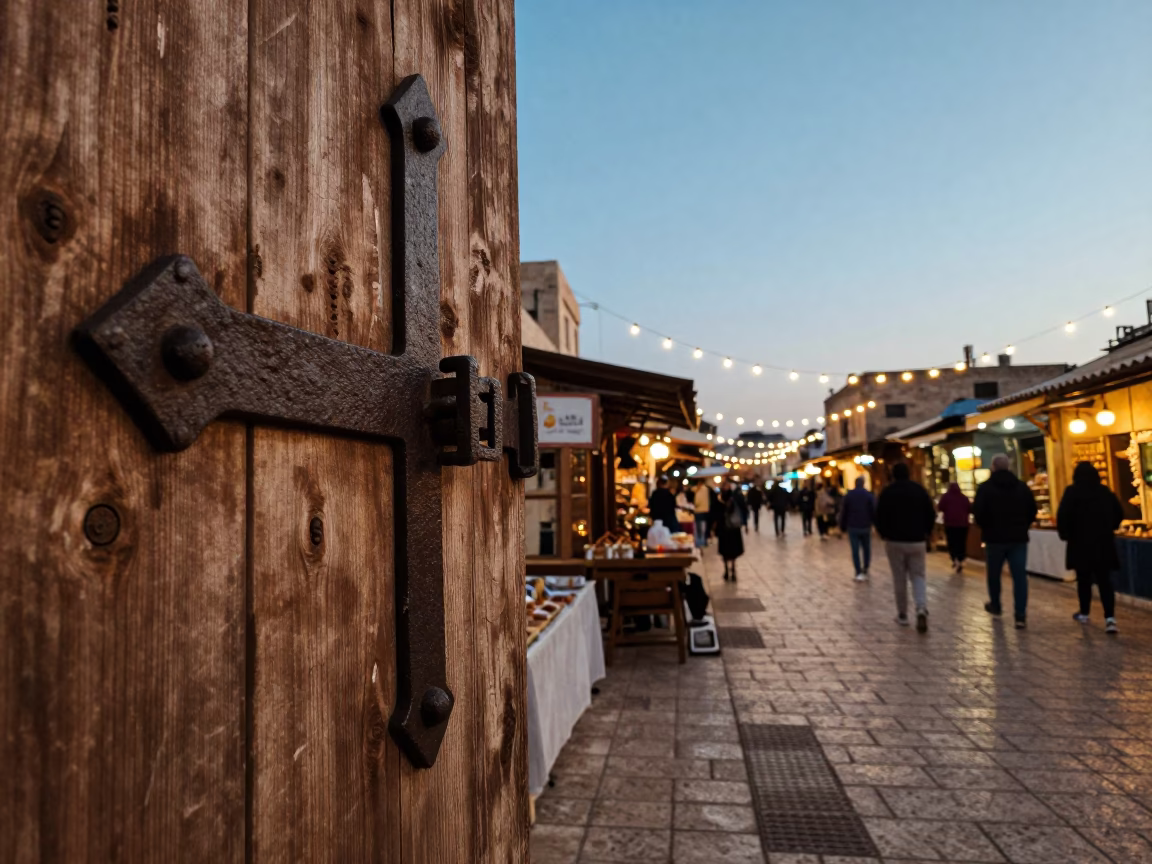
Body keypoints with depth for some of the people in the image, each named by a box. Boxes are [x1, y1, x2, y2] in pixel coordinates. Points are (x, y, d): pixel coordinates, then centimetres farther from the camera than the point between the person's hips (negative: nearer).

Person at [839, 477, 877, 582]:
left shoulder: (848, 495, 2)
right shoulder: (869, 495, -3)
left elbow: (843, 512, 4)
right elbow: (874, 511, -7)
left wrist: (843, 527, 12)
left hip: (852, 527, 0)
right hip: (865, 527, 0)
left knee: (855, 550, 1)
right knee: (866, 549, 14)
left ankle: (859, 573, -5)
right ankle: (865, 571, 12)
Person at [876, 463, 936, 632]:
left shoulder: (887, 492, -4)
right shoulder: (920, 489, 3)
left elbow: (879, 516, -5)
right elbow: (932, 514, 3)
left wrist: (884, 534, 11)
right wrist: (926, 533, 16)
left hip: (895, 541, -2)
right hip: (917, 541, 2)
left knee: (899, 579, 7)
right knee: (918, 576, 7)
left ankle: (902, 615, 13)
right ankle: (922, 609, -15)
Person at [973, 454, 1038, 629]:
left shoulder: (985, 487, -7)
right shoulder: (1022, 486, 5)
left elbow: (977, 512, -13)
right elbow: (1033, 511, 7)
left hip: (995, 538, -2)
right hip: (1018, 538, 2)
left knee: (994, 574, 16)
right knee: (1020, 576, 0)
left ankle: (995, 606, 32)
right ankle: (1021, 615, -7)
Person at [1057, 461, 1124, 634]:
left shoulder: (1072, 492, -8)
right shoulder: (1106, 491, 6)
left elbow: (1063, 516, -15)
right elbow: (1119, 514, 12)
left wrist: (1065, 534, -1)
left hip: (1081, 543, -3)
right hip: (1104, 544, 3)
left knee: (1084, 580, 10)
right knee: (1105, 581, 2)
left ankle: (1084, 613, 20)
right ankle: (1110, 618, -9)